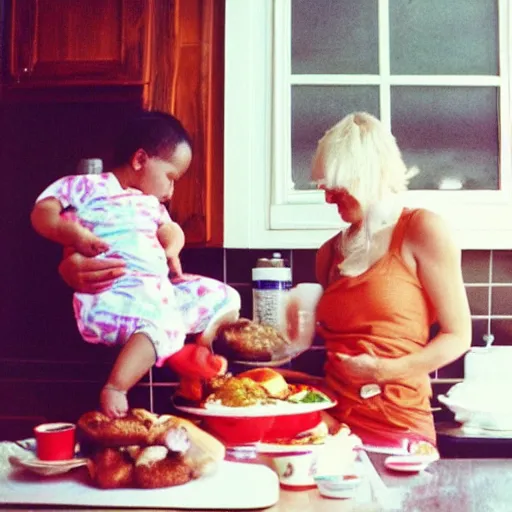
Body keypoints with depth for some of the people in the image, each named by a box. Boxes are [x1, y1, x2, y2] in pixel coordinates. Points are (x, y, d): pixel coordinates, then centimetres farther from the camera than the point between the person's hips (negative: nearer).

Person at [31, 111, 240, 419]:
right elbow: (41, 214, -3)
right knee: (164, 322, -38)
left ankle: (199, 350, -2)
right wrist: (73, 233, -21)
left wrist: (171, 249, 4)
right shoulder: (88, 187, 2)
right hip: (112, 296, -9)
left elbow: (171, 230, 27)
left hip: (160, 292, 9)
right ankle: (114, 391, -38)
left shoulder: (150, 204, 25)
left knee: (226, 298, 12)